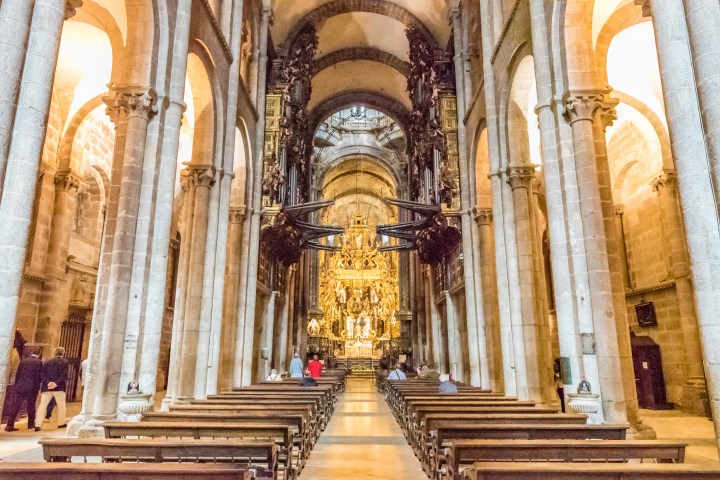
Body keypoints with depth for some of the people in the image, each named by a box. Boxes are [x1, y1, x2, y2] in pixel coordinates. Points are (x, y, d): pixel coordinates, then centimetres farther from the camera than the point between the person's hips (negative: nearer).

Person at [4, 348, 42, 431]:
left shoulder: (23, 361, 6)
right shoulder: (39, 362, -3)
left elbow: (17, 374, 7)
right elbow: (41, 376, -5)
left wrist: (16, 385, 12)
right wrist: (37, 386, 6)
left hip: (20, 386, 2)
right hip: (32, 387, -2)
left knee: (15, 406, 4)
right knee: (31, 406, 11)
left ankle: (9, 425, -2)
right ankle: (31, 424, 19)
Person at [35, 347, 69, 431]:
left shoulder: (47, 362, 12)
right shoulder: (65, 362, 1)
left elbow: (43, 374, -1)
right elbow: (64, 375, -12)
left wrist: (48, 382, -11)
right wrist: (56, 383, -15)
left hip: (47, 387, 3)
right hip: (59, 387, -3)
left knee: (42, 405, 5)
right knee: (61, 405, 11)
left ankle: (38, 425, -3)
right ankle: (61, 423, 19)